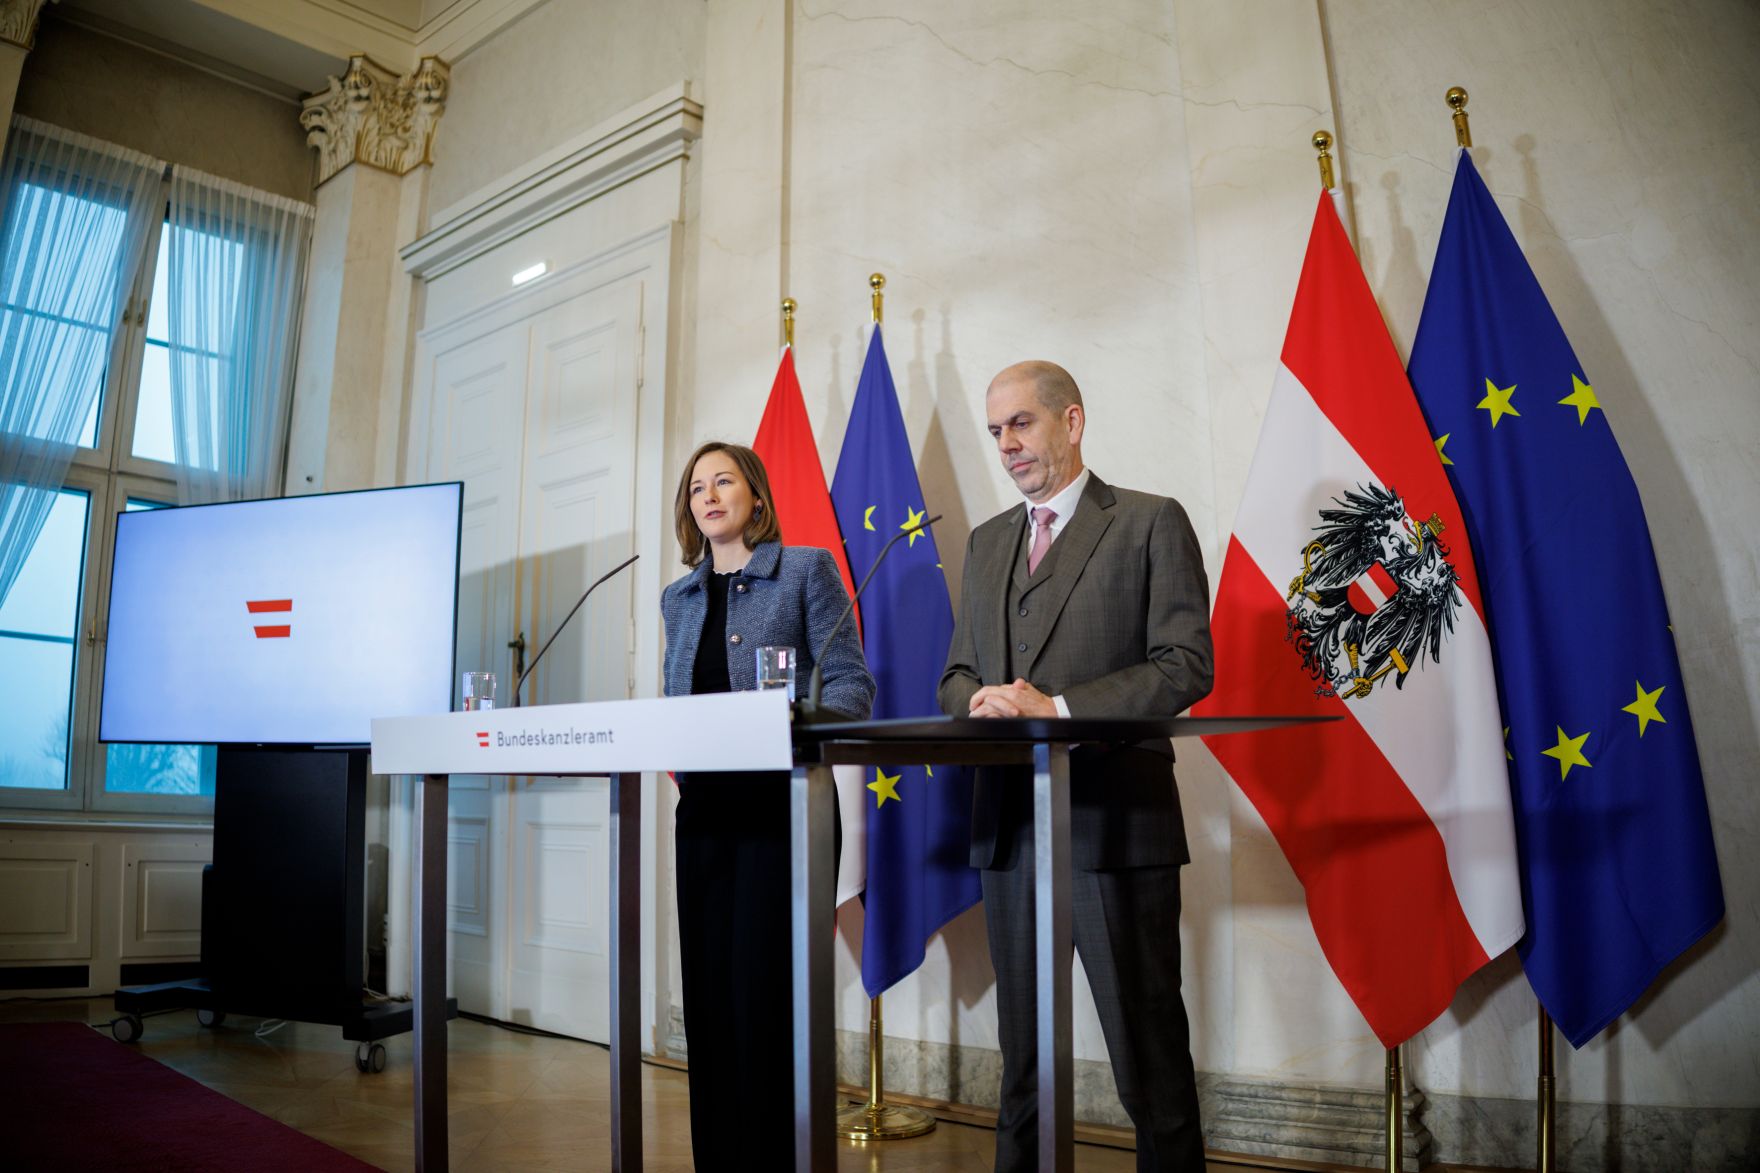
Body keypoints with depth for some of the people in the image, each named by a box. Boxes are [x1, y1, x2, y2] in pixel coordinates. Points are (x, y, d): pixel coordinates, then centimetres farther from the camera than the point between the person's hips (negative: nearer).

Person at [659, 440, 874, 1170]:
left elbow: (852, 685, -6)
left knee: (765, 994, -5)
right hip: (704, 813, 6)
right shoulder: (678, 598, 17)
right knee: (708, 994, 9)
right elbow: (674, 702, 19)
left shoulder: (806, 568, 0)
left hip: (781, 805, -5)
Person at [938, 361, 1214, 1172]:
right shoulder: (986, 543, 16)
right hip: (1010, 825, 6)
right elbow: (958, 674, 15)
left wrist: (1057, 707, -19)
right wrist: (981, 701, -8)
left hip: (1114, 821, -5)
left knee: (1148, 1051, 4)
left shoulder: (1150, 523, -1)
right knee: (1022, 1052, 16)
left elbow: (1186, 664, -10)